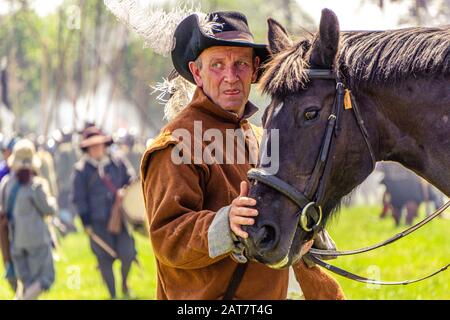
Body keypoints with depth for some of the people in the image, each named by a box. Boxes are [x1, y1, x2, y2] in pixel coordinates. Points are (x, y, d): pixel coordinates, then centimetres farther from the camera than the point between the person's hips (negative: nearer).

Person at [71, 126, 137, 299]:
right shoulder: (82, 169, -1)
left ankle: (124, 283, 23)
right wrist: (86, 222, -4)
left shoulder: (118, 163, 6)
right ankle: (113, 295, 14)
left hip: (120, 218, 2)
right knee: (105, 260, 1)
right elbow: (78, 198, 0)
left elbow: (132, 183, 16)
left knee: (127, 254, -7)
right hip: (98, 223, -2)